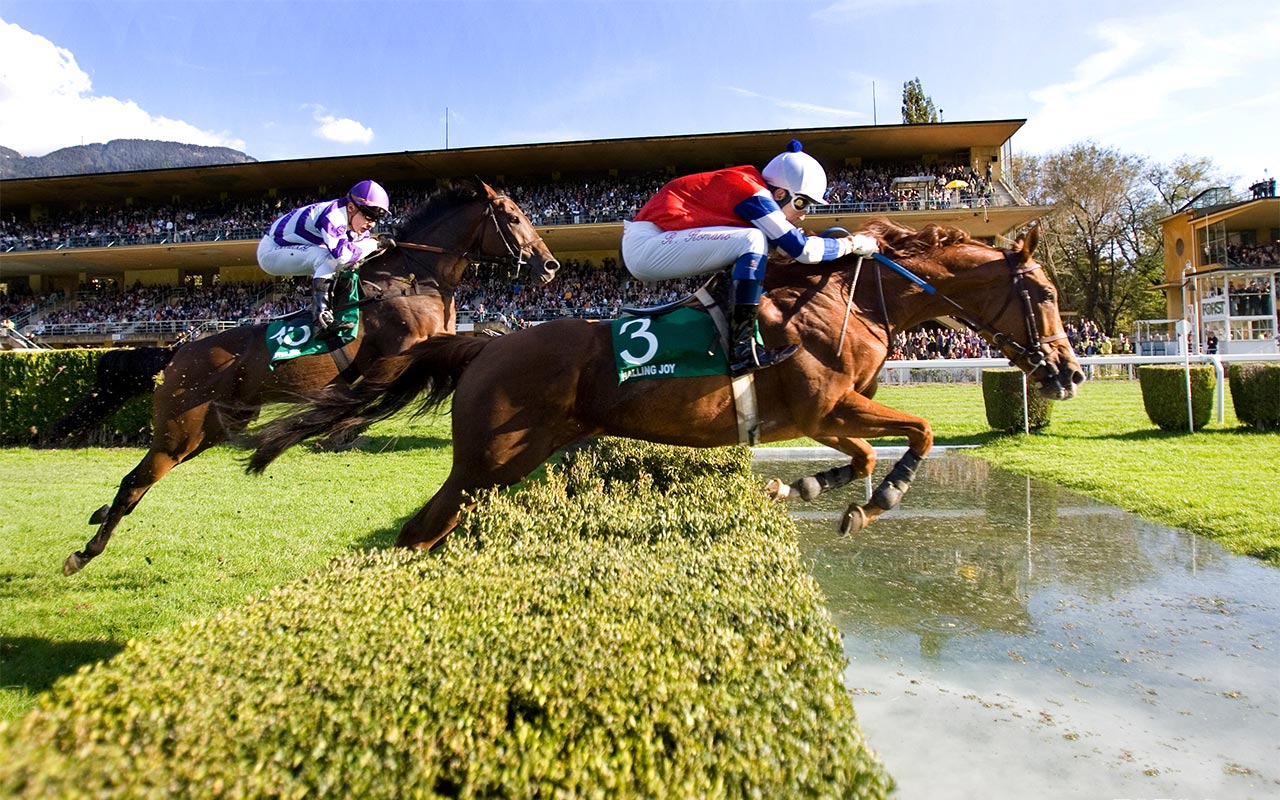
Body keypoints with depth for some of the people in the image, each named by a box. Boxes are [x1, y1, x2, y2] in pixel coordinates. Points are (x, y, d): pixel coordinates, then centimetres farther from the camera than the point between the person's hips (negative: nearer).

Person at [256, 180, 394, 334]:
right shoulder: (333, 216, -30)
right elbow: (341, 253, -42)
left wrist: (381, 242, -17)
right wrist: (375, 244, -31)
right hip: (271, 250, -9)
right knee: (329, 258, -29)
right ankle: (321, 320, -36)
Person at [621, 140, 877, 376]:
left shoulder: (747, 182, 12)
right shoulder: (751, 192, -15)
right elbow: (802, 249, -16)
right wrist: (852, 243, -2)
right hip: (646, 246, -10)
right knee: (752, 240, -21)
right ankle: (743, 349, -22)